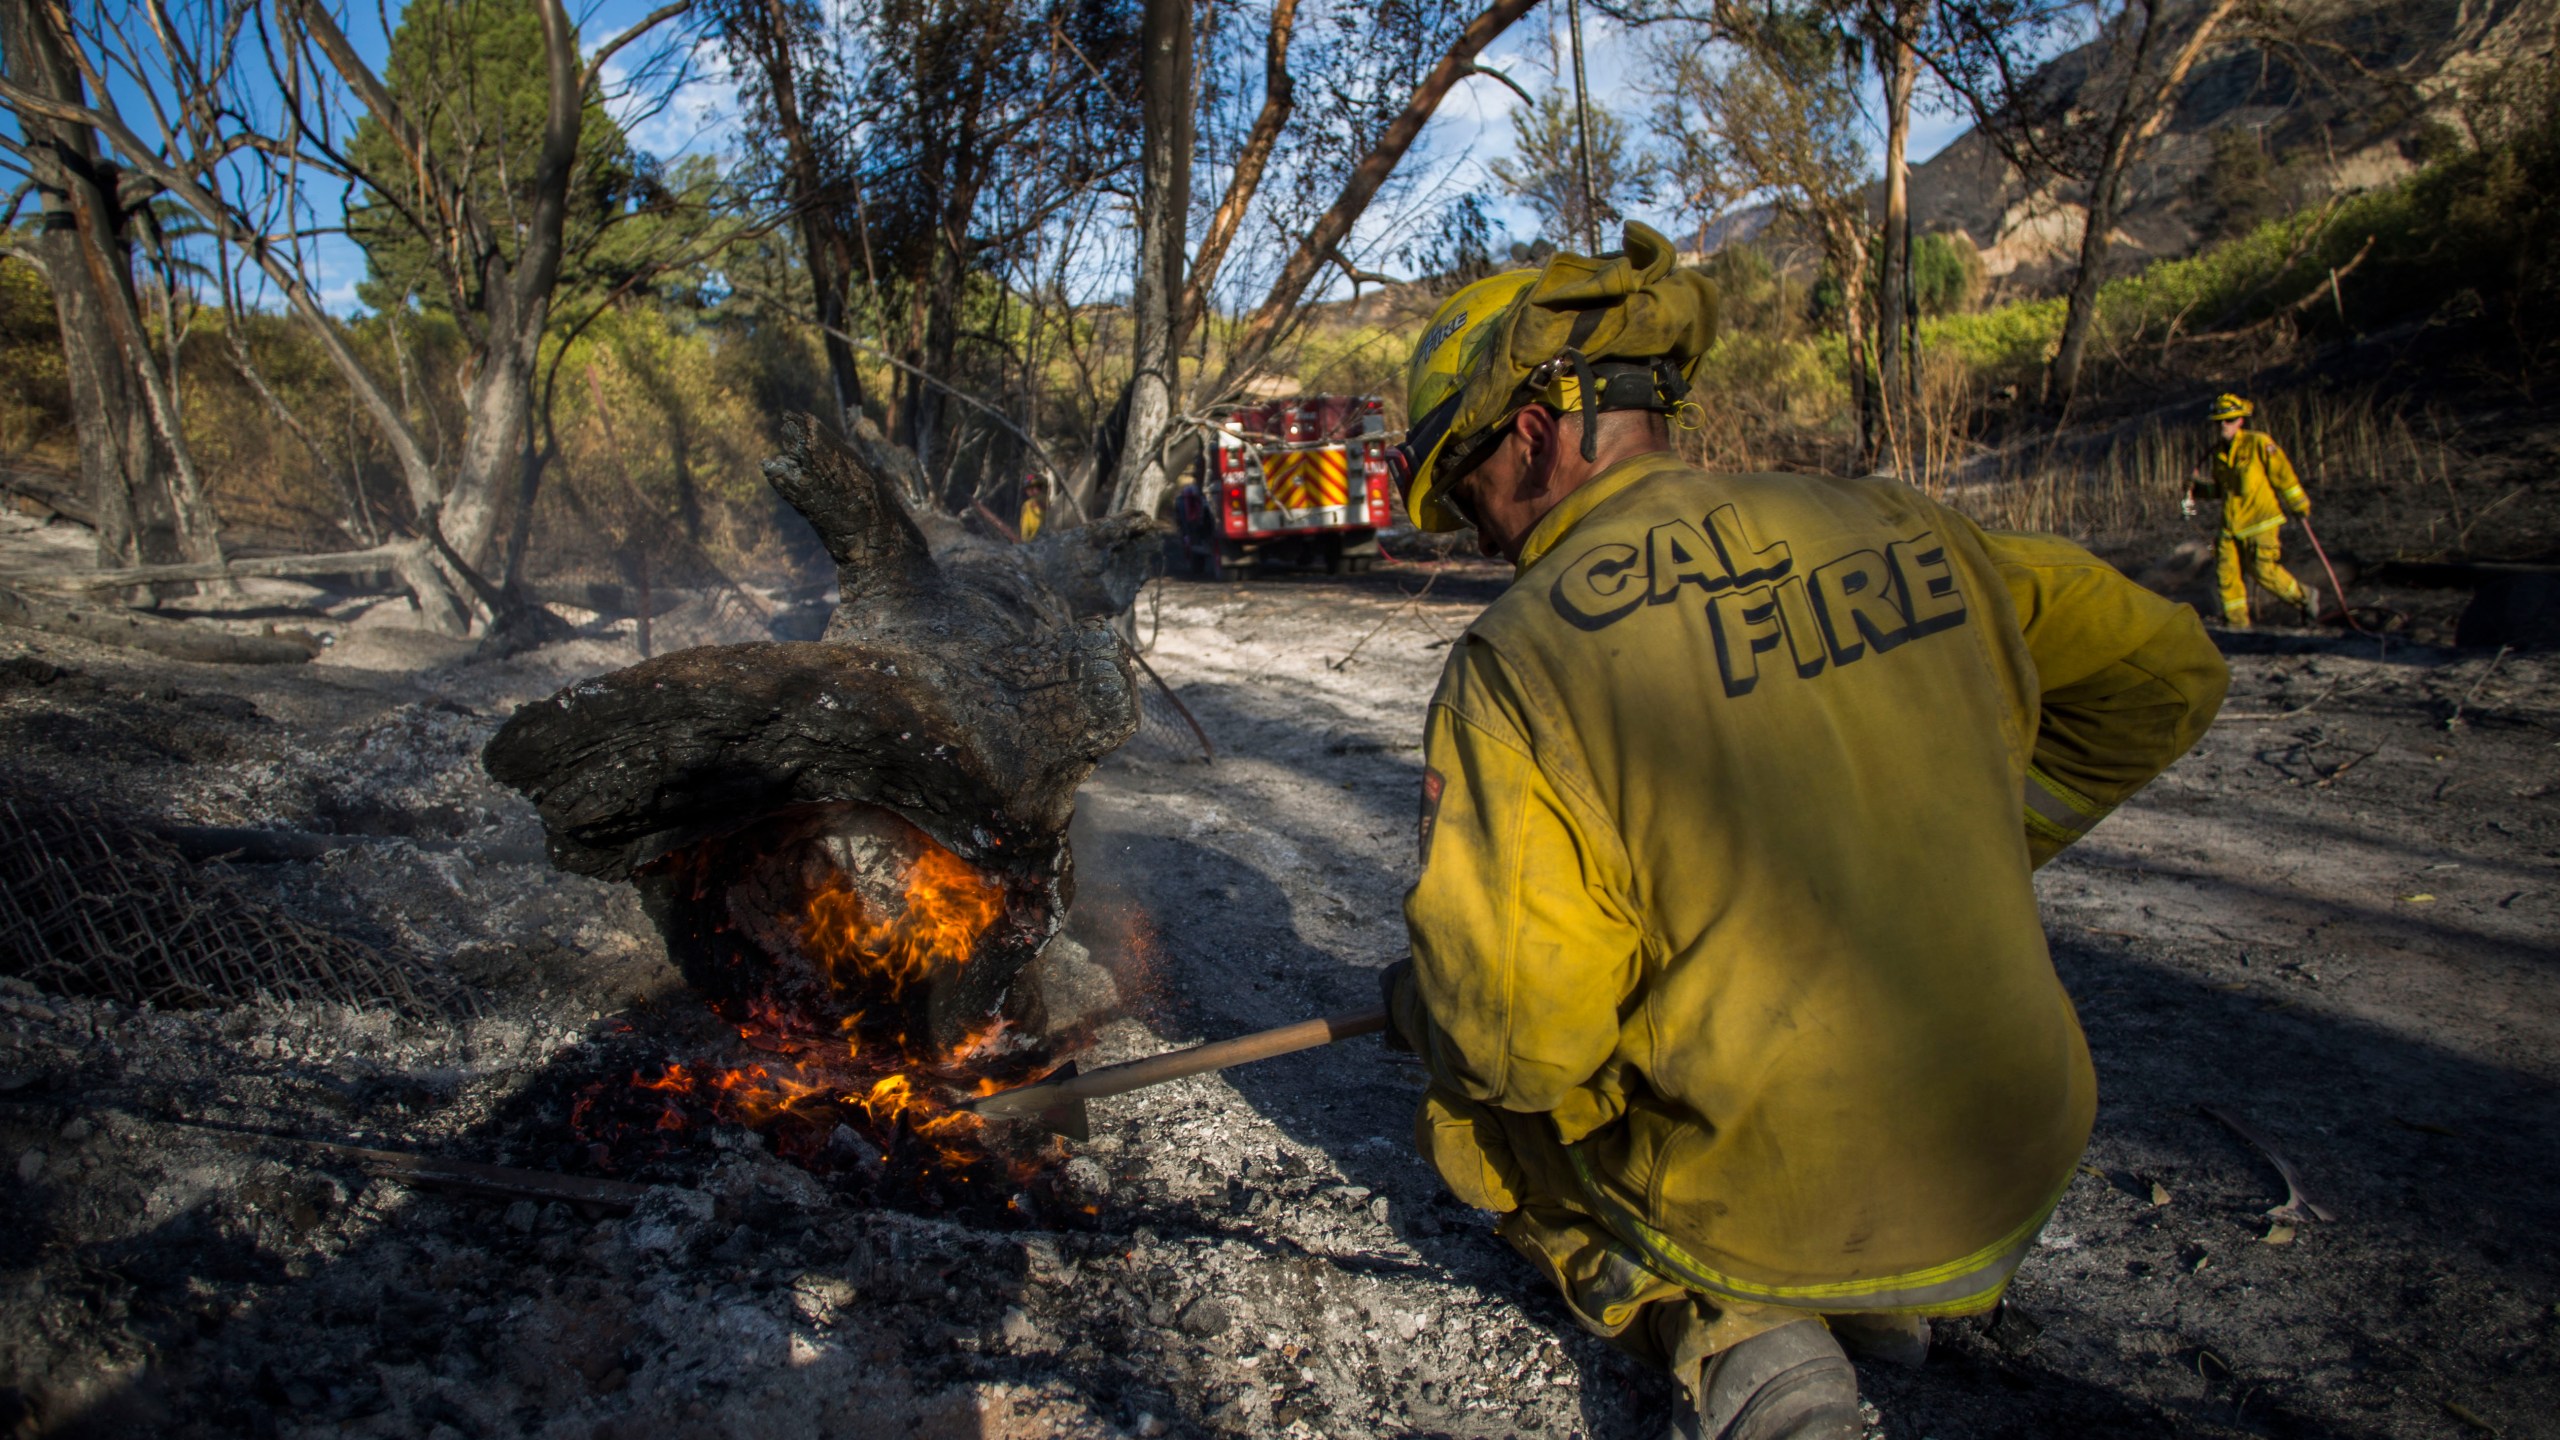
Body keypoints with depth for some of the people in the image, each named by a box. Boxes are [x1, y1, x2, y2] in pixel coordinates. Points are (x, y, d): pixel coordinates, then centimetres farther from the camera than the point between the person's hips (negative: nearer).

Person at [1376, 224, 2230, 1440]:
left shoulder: (1515, 662, -17)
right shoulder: (1898, 530, -2)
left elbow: (1515, 1031, -18)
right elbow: (2164, 676, 10)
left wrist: (1415, 1003, 5)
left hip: (1759, 1209, -5)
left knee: (1465, 1102, 21)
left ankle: (1723, 1334, 2)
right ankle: (1889, 1291, 19)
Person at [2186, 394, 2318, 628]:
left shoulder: (2259, 444, -9)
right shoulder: (2220, 453, 10)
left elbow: (2283, 474, -7)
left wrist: (2299, 504, -6)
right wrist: (2197, 491, 3)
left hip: (2260, 522, -6)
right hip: (2231, 525, 6)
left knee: (2264, 571, -6)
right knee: (2227, 573, 2)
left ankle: (2306, 598, 17)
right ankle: (2236, 623, 12)